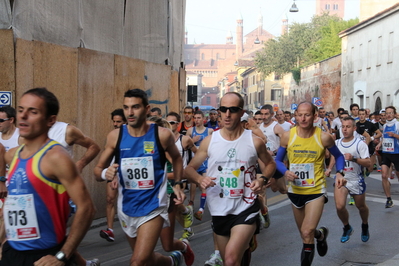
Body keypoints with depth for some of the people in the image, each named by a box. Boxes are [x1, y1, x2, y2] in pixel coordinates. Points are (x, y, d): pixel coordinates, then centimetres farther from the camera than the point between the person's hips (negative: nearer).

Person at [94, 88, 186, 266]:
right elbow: (97, 170, 1)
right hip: (126, 208, 4)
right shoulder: (115, 136, -7)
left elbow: (176, 158, 11)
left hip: (153, 207, -3)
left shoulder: (162, 135, -10)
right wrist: (105, 173, -21)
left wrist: (177, 184, 2)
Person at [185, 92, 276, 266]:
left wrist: (263, 180, -8)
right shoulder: (209, 141, -3)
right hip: (219, 211, 3)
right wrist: (200, 179, -17)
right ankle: (244, 248, 47)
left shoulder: (254, 142, -5)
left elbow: (270, 164, 12)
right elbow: (189, 169, 5)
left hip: (246, 209, -3)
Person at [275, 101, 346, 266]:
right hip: (295, 190, 3)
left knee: (307, 233, -18)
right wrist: (285, 172, -18)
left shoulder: (323, 137, -12)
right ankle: (321, 234, 54)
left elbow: (338, 156, 7)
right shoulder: (288, 136, -9)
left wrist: (340, 173, -12)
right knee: (304, 233, 20)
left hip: (316, 191, -3)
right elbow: (278, 160, 3)